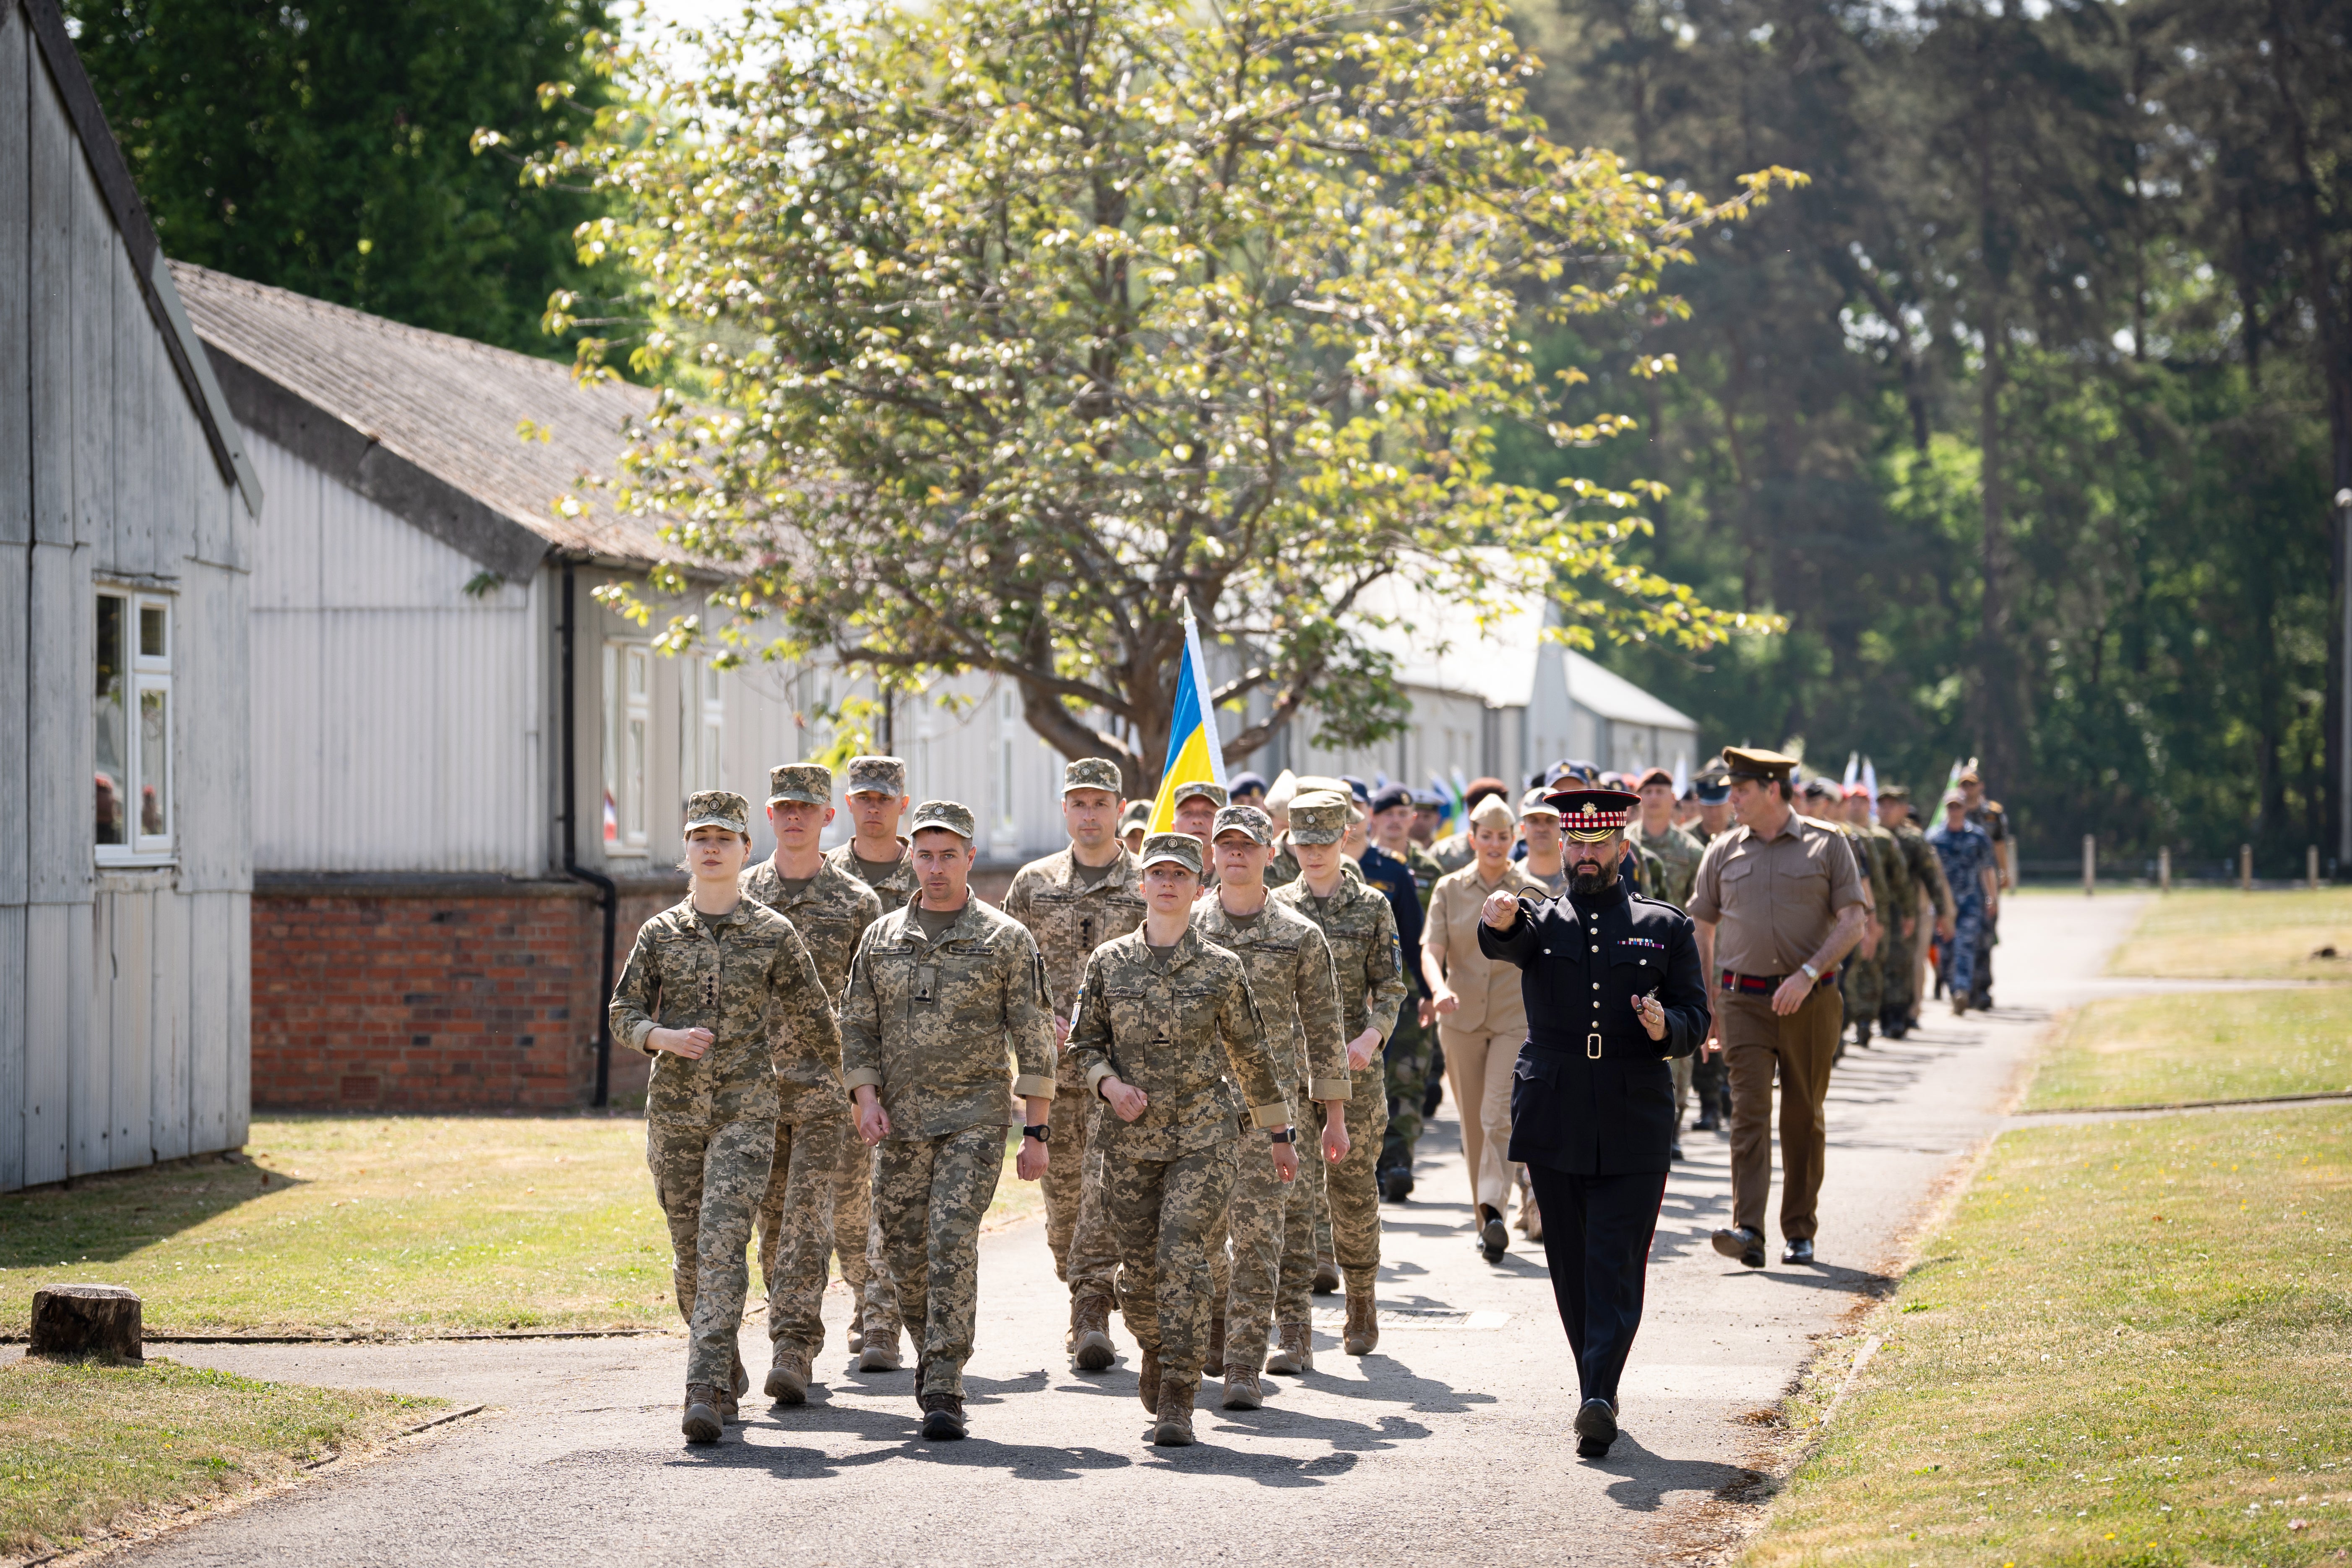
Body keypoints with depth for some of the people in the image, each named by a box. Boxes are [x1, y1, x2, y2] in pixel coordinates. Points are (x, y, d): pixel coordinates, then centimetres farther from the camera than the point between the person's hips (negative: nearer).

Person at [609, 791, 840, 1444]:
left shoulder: (774, 934, 1)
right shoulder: (659, 932, 7)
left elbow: (813, 1015, 12)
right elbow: (624, 1013, 9)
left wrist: (826, 1076, 20)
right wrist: (662, 1037, -11)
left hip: (746, 1110, -3)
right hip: (674, 1111, 3)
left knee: (723, 1245, -16)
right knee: (689, 1252, 10)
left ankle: (706, 1393, -22)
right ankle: (728, 1371, 30)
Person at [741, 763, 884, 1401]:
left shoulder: (857, 901, 2)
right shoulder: (739, 897, 9)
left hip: (828, 1082, -4)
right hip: (756, 1080, 4)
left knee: (810, 1215, -12)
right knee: (774, 1220, 7)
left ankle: (794, 1350, -15)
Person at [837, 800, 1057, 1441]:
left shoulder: (1005, 939, 0)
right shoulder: (882, 937, 10)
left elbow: (1034, 1038, 0)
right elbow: (857, 1025, 12)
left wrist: (1036, 1130, -5)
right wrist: (866, 1096, -4)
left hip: (975, 1117, -4)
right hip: (899, 1122, 4)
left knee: (952, 1243, -15)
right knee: (904, 1249, 7)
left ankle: (943, 1391, -15)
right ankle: (933, 1351, 31)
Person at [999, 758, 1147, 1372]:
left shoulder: (1151, 885, 4)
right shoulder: (1034, 883, 10)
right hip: (1053, 1061, 3)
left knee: (1107, 1179, -15)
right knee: (1063, 1184, 7)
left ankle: (1092, 1310, -17)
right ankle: (1088, 1307, 22)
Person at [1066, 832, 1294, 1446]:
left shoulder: (1221, 969, 1)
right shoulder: (1109, 962, 5)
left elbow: (1252, 1056, 9)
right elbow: (1085, 1041, 12)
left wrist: (1279, 1134, 13)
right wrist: (1110, 1084, -8)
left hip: (1205, 1134, -2)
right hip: (1131, 1137, 2)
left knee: (1183, 1254, -16)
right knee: (1140, 1266, 7)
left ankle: (1177, 1400, -14)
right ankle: (1155, 1350, 40)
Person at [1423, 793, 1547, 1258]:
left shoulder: (1533, 893, 1)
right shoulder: (1450, 889, 5)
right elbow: (1432, 950, -5)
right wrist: (1440, 989, -24)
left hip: (1517, 1018, -2)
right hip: (1462, 1019, 2)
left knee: (1499, 1116, -17)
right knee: (1473, 1124, 8)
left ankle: (1494, 1213, -24)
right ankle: (1487, 1221, 19)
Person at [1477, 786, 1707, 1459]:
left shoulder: (1665, 927, 9)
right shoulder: (1539, 920, 8)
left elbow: (1697, 1019, 8)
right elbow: (1503, 944, -16)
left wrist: (1666, 1028, -16)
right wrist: (1499, 920, -41)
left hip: (1634, 1128, -1)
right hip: (1554, 1125, 2)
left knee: (1616, 1267, -10)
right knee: (1571, 1268, 7)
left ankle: (1599, 1397, -18)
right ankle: (1598, 1395, 19)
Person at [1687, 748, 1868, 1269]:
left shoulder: (1827, 845, 1)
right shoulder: (1723, 853, 9)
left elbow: (1853, 922, -3)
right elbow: (1701, 932, 15)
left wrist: (1807, 974, -16)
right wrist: (1704, 1009, 10)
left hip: (1810, 1002, -1)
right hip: (1744, 1001, 1)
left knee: (1804, 1118, 6)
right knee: (1749, 1110, -12)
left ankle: (1800, 1232, 18)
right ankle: (1747, 1231, -21)